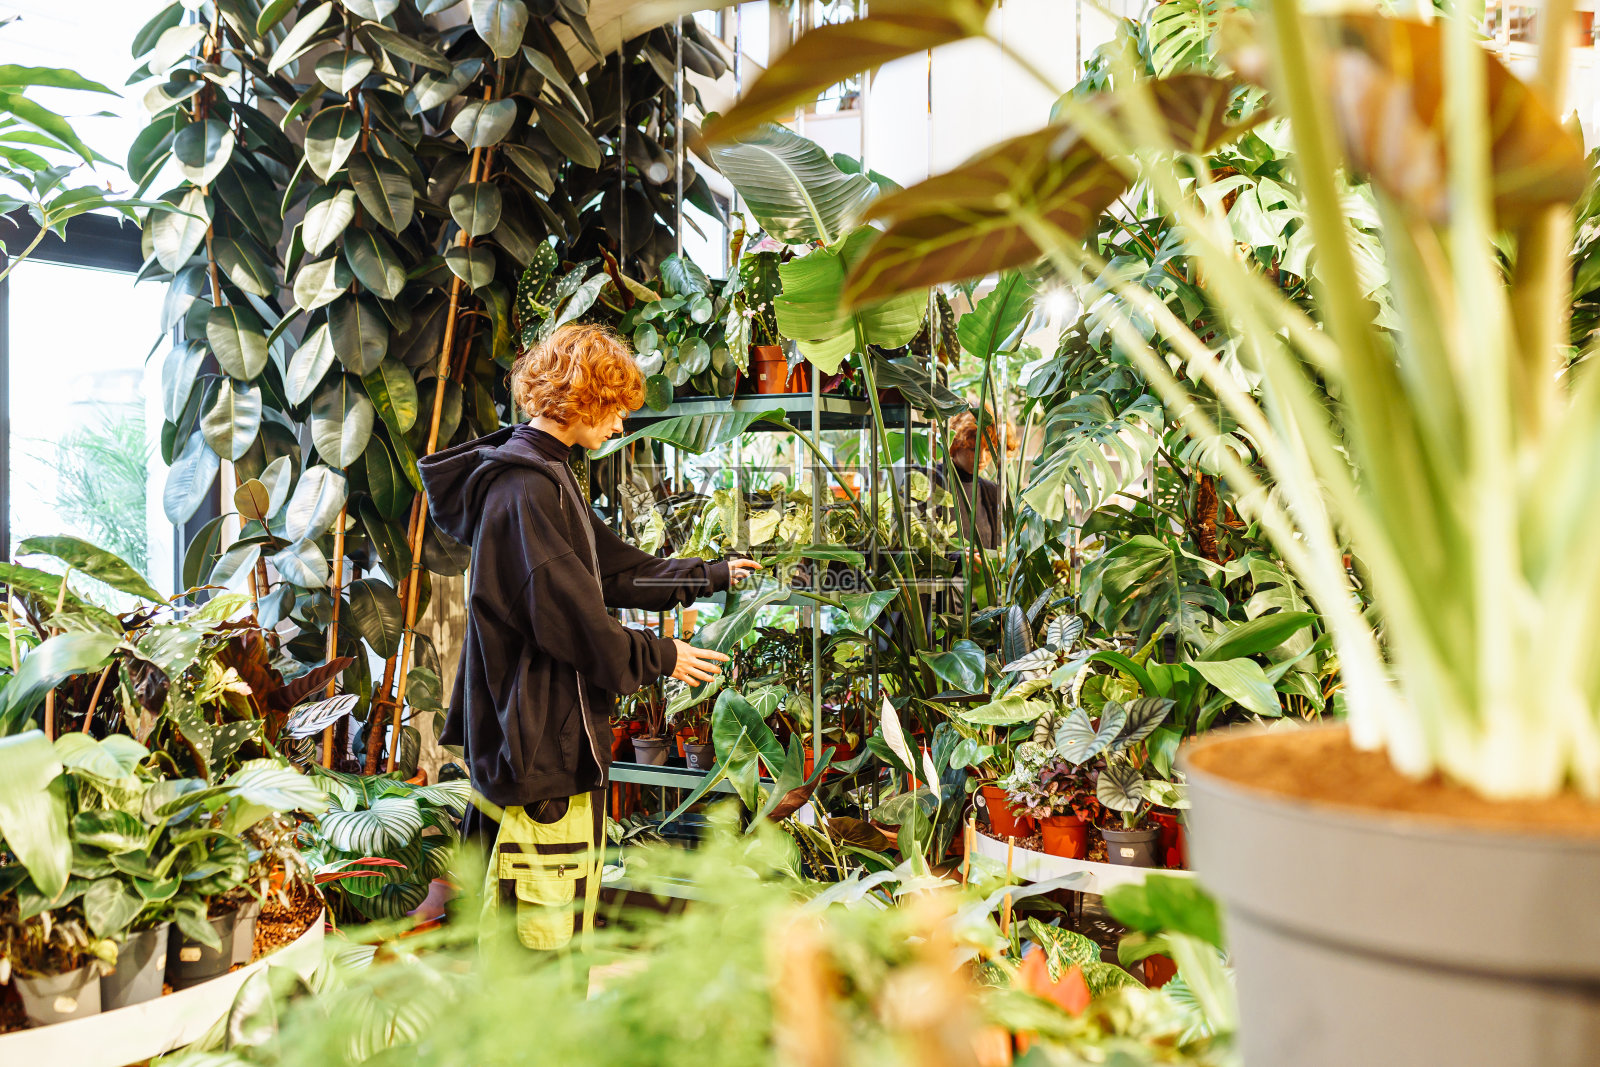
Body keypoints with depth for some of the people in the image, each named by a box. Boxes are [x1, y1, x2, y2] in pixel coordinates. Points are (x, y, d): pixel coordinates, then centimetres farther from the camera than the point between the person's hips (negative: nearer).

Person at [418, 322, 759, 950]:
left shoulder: (548, 477, 15)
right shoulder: (525, 489, -19)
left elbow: (619, 570, 22)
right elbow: (574, 620, -21)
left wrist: (714, 575, 27)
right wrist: (660, 658, -7)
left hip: (561, 736, 11)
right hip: (541, 750, -11)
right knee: (545, 928, -1)